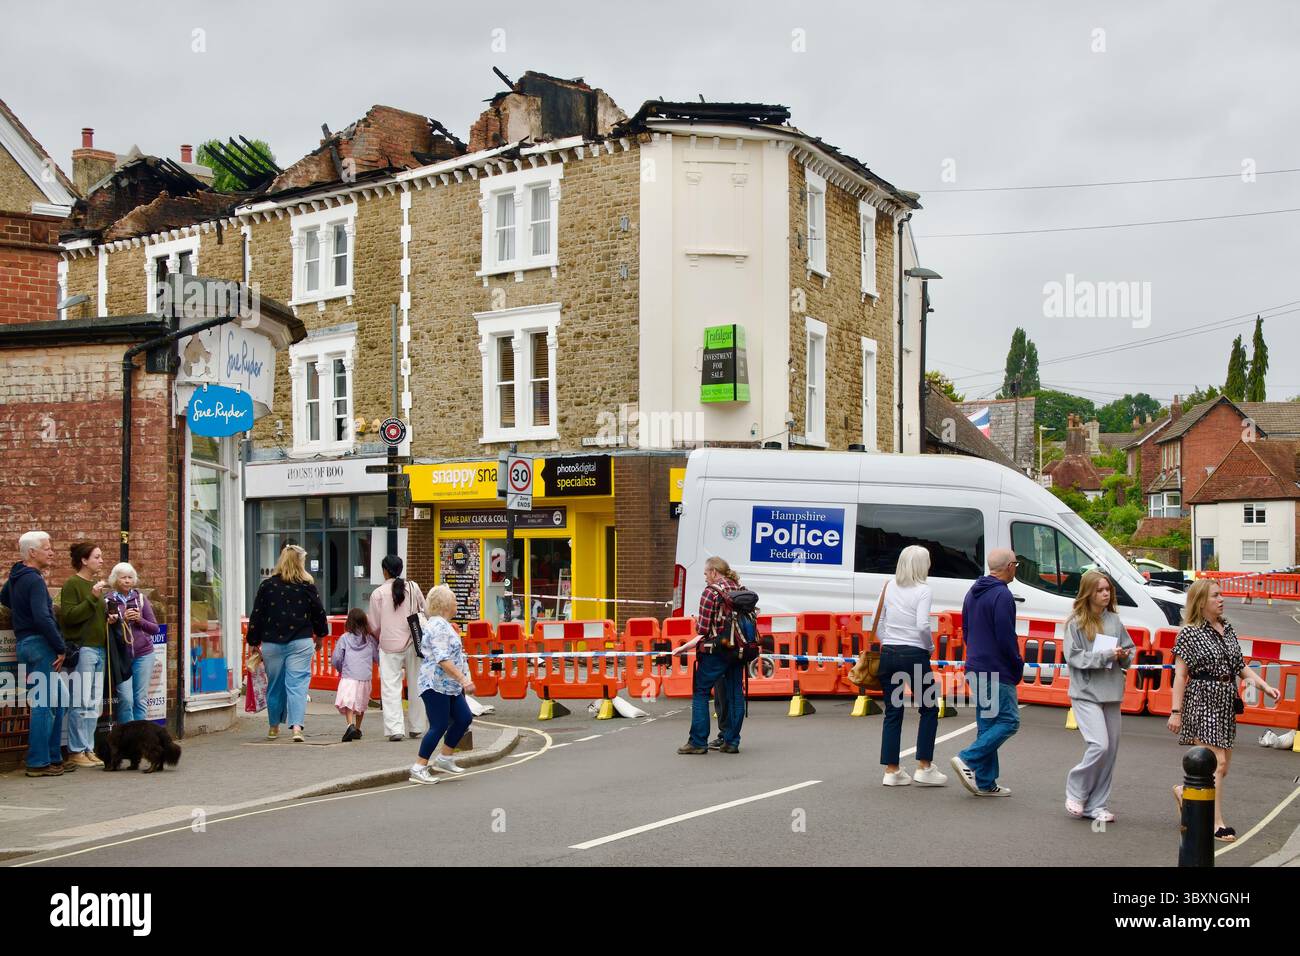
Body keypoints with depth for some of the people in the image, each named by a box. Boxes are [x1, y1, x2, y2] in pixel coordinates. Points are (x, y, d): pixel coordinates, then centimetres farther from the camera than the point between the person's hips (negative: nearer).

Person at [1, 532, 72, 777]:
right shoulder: (34, 580, -16)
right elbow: (43, 618, -24)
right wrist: (61, 648, -17)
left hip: (26, 642, 10)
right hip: (39, 644, -10)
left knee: (59, 701, 15)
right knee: (45, 705, -6)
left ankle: (53, 756, 19)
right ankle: (38, 762, -2)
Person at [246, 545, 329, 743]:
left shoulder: (267, 585, 1)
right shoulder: (308, 586, -2)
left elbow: (256, 616, 2)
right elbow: (319, 613, 6)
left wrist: (254, 643, 9)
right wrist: (319, 636, 22)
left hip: (272, 643, 2)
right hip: (300, 644, -2)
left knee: (275, 685, 15)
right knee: (297, 684, -3)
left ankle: (274, 727, 28)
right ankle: (297, 727, -16)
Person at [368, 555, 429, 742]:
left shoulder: (378, 593, -4)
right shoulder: (413, 587, 1)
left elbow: (375, 625, 2)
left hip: (390, 644, -3)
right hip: (413, 643, 3)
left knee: (391, 687, -1)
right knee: (415, 685, 12)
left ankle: (395, 729, -10)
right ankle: (417, 727, 19)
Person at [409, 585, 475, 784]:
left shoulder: (441, 624, 16)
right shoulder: (439, 626, -18)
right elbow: (442, 659, -25)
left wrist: (457, 650, 40)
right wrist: (464, 679, -28)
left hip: (449, 686, 11)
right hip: (437, 685, -10)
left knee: (464, 718, 9)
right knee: (439, 726, -8)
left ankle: (444, 759, 19)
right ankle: (418, 768, 0)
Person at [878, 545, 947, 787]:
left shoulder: (890, 587, 8)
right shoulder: (923, 590, -9)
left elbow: (879, 624, 11)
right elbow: (922, 625, -19)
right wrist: (930, 647, -3)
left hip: (888, 655, 5)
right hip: (914, 655, -5)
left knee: (893, 712, 9)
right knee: (929, 709, 11)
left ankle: (891, 770, 10)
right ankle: (924, 767, 9)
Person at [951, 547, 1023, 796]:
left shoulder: (973, 592, 14)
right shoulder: (1002, 595, -16)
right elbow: (1006, 637, -19)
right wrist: (1018, 666, -7)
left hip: (976, 667, 10)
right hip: (997, 671, -10)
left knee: (986, 724, 12)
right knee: (1009, 720, -4)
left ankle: (985, 783, 11)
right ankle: (968, 760, -14)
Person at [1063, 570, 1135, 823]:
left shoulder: (1114, 620, 8)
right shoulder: (1076, 623, -5)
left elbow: (1130, 648, 15)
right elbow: (1073, 656, -10)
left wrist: (1124, 656, -8)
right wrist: (1105, 655, -17)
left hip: (1111, 693, 5)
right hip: (1086, 693, -5)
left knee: (1111, 749, 6)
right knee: (1099, 745, -16)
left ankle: (1097, 805, 17)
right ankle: (1076, 792, 6)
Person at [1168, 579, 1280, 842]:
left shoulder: (1227, 629, 12)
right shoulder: (1190, 633, -7)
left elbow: (1240, 667, 17)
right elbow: (1180, 674, -9)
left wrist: (1265, 686, 3)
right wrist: (1176, 711, -12)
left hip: (1226, 702, 7)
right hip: (1202, 701, -7)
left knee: (1222, 766, 10)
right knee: (1216, 763, -10)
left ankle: (1184, 791, 31)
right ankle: (1217, 823, -4)